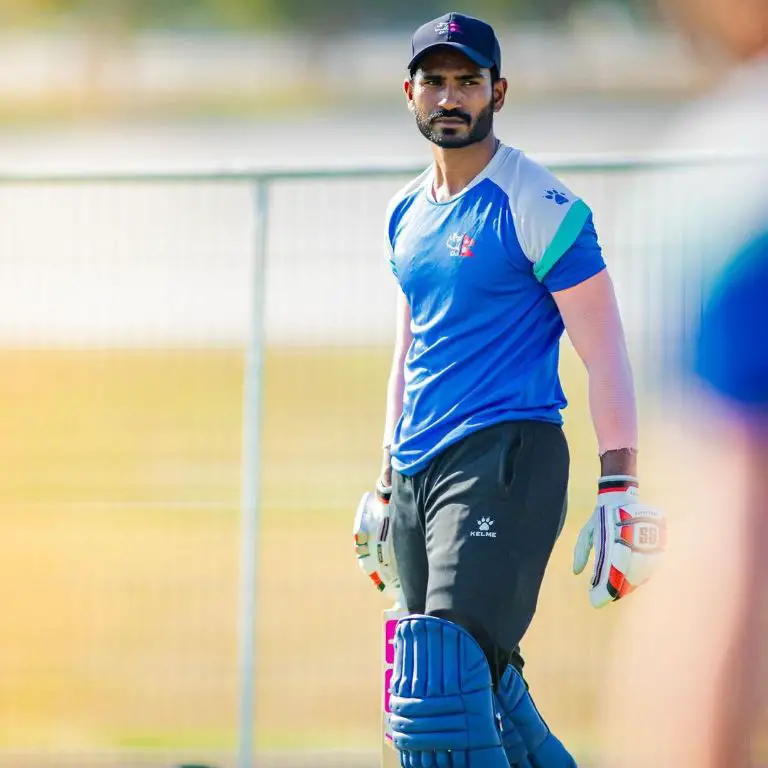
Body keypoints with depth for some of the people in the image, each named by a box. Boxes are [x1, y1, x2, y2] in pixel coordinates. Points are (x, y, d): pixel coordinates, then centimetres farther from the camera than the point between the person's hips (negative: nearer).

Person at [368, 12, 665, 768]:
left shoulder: (535, 206, -6)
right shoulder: (407, 213, 16)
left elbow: (604, 352, -9)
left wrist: (619, 492, -16)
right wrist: (388, 484, 22)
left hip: (506, 459, -8)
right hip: (418, 471, 8)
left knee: (446, 682, -20)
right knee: (482, 690, 6)